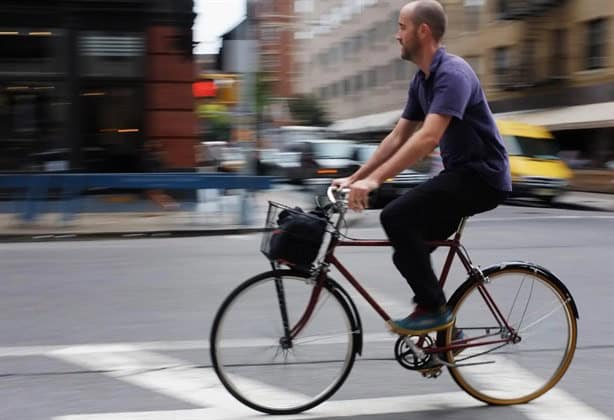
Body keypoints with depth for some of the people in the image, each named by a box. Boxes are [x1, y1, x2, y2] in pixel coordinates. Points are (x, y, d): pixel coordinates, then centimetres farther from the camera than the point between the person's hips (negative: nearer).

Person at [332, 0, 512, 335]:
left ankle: (434, 309, -11)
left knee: (396, 217, -22)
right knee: (408, 250, 8)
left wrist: (374, 180, -36)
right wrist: (354, 178, 10)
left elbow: (428, 138, -32)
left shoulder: (452, 74, -20)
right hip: (460, 174, 10)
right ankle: (444, 330, 19)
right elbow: (398, 137, 15)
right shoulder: (421, 80, 11)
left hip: (482, 176, -10)